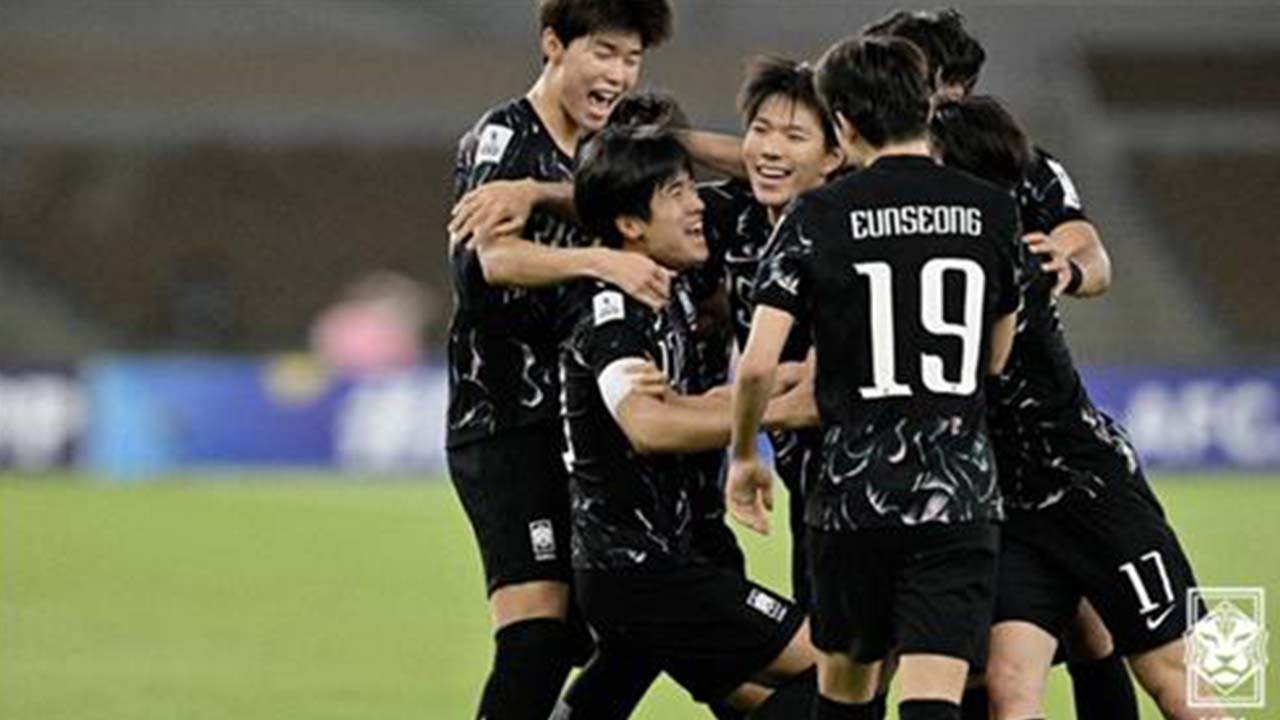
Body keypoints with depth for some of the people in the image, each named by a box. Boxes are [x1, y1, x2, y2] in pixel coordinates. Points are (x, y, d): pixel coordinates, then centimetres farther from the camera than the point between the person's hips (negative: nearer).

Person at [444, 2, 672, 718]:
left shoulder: (595, 154, 17)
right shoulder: (503, 138, -9)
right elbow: (495, 256, -27)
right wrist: (601, 261, -43)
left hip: (567, 418, 9)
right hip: (503, 423, -9)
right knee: (537, 634, -18)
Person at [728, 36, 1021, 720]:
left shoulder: (817, 217, -4)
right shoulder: (993, 211, 3)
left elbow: (757, 364, -8)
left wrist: (742, 457, 9)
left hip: (853, 490, 0)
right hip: (960, 495, 0)